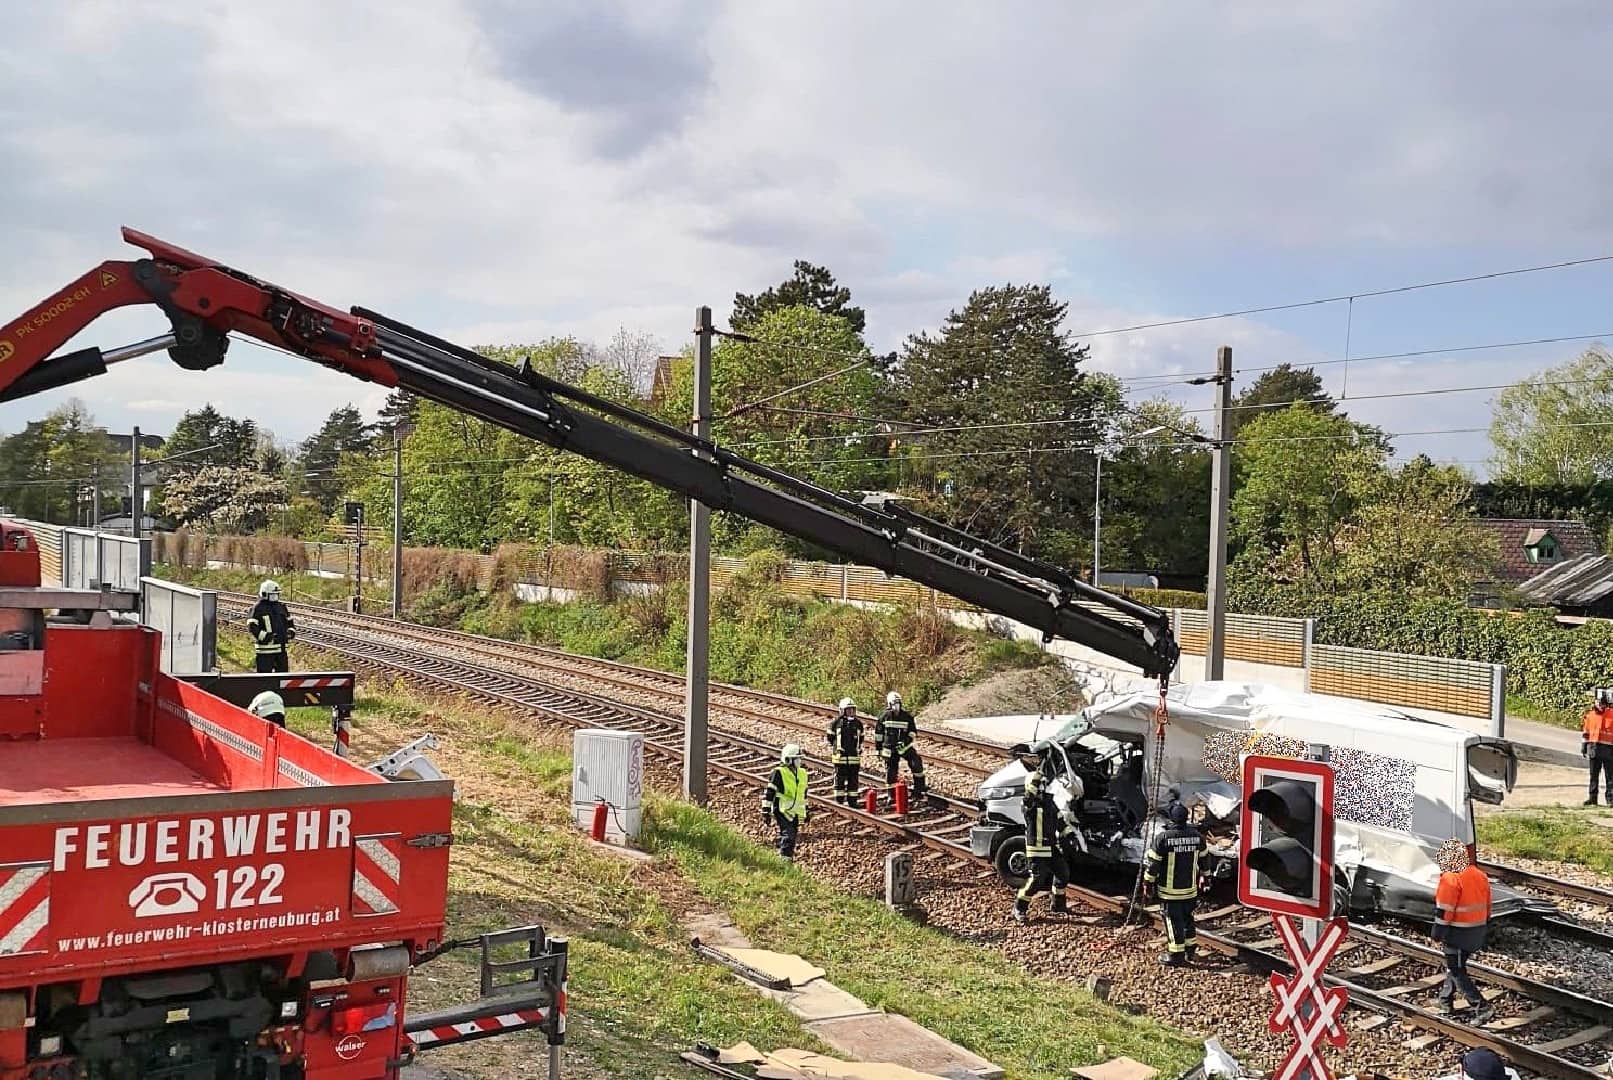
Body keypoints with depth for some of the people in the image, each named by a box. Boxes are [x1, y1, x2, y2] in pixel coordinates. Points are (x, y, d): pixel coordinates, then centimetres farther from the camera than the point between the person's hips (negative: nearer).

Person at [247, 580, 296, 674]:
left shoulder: (281, 607, 15)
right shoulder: (258, 608, -7)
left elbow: (290, 622, 25)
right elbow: (251, 627, -15)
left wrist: (291, 631, 5)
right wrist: (266, 636, -24)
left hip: (281, 647, 7)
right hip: (266, 647, -7)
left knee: (283, 670, 12)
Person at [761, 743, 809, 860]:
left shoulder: (802, 774, 12)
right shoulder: (779, 773, -11)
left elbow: (804, 794, 23)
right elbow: (768, 793, -10)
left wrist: (806, 811, 24)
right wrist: (766, 811, -12)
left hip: (796, 812, 7)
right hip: (783, 811, -7)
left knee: (793, 836, 9)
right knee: (787, 836, -16)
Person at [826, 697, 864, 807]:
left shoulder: (858, 723, 9)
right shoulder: (835, 723, -1)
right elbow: (830, 739, 6)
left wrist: (860, 753, 18)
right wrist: (831, 752, 6)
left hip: (854, 757, 3)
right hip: (840, 756, -3)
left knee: (853, 780, 6)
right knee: (839, 779, 1)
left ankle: (852, 800, 13)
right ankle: (839, 800, 9)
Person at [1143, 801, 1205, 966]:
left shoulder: (1163, 837, -18)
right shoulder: (1197, 836, -3)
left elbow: (1152, 863, -13)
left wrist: (1148, 882, -1)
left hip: (1169, 890, -5)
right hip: (1190, 888, 5)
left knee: (1173, 921, 4)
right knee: (1187, 918, 21)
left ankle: (1176, 956, 9)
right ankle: (1190, 949, 33)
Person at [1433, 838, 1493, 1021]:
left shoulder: (1450, 878, -20)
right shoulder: (1479, 875, 5)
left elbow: (1444, 910, -19)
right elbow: (1487, 904, 13)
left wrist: (1438, 932, -11)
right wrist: (1484, 927, 22)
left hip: (1457, 933, -8)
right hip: (1477, 931, 8)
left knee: (1457, 972, 2)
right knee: (1455, 965, 21)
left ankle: (1480, 1008, -4)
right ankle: (1446, 1002, 31)